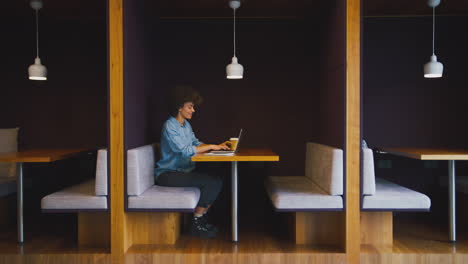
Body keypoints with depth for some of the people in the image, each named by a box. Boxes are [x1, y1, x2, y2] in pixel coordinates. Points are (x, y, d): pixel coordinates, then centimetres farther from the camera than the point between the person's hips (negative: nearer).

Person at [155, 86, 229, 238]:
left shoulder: (186, 124, 13)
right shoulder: (169, 126, -16)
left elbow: (196, 143, 14)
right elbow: (185, 150, -24)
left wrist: (217, 146, -1)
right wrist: (211, 147, -18)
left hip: (184, 171, 9)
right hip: (167, 174, -9)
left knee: (217, 181, -9)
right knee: (211, 182, -23)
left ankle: (202, 218, 3)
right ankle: (196, 225, -8)